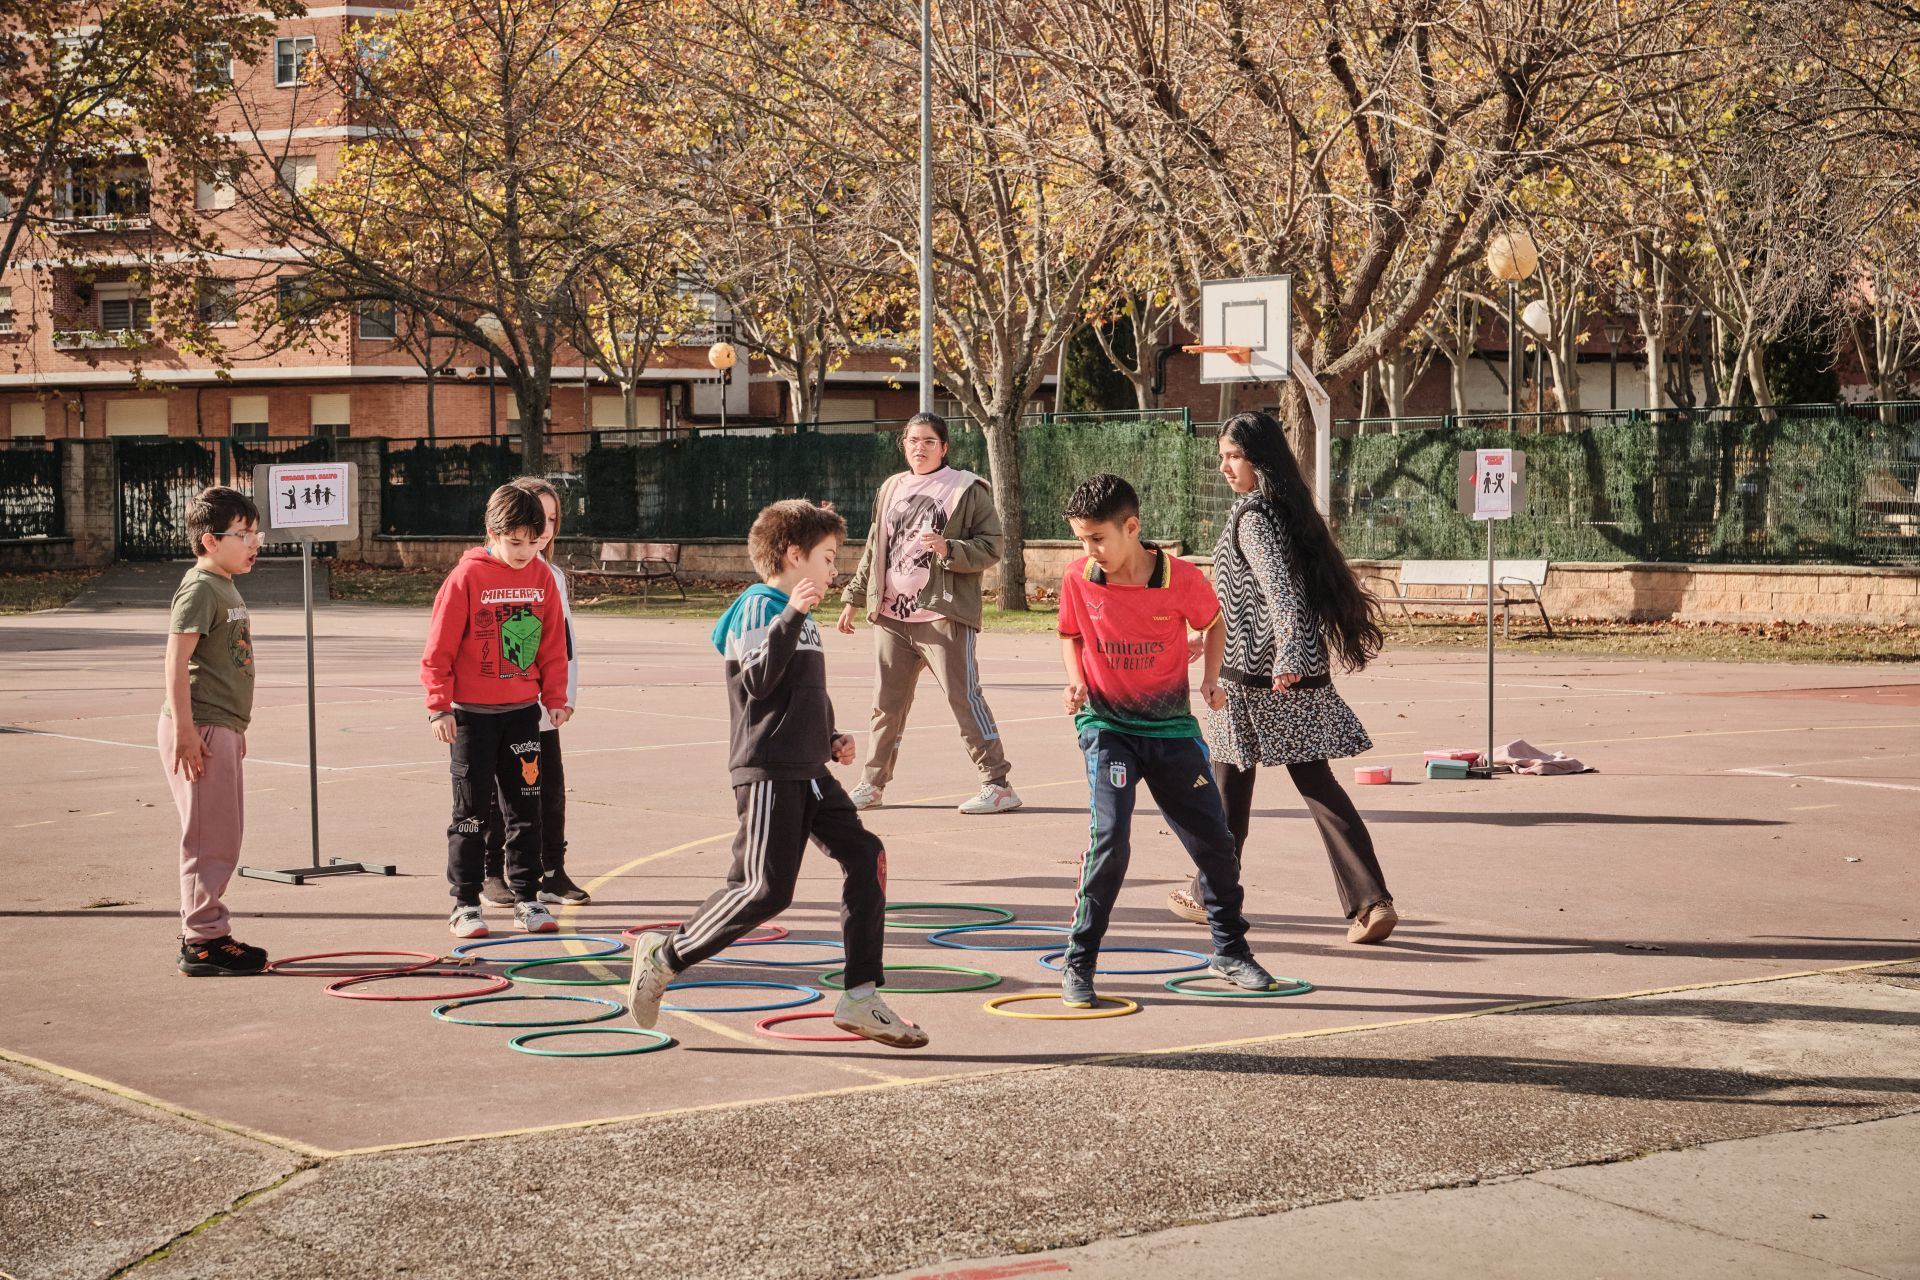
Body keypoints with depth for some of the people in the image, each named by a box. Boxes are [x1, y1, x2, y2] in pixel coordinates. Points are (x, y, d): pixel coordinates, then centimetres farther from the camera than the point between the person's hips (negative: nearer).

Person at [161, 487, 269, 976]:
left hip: (223, 728, 10)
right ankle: (203, 942, -1)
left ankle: (201, 931, 23)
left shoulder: (226, 588, 17)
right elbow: (177, 660, -19)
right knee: (211, 839, -6)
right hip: (200, 731, -10)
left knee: (224, 837, 15)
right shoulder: (200, 588, -13)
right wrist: (184, 730, -23)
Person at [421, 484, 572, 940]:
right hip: (472, 714, -4)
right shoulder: (468, 576, -11)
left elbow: (553, 644, 10)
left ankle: (527, 898, 17)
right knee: (471, 811, 1)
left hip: (523, 712, 4)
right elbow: (439, 649, -10)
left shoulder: (541, 577, 1)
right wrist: (439, 706, -12)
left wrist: (555, 697, 8)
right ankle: (465, 904, 8)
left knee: (525, 807, 8)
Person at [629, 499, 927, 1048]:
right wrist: (791, 616, -32)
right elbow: (758, 681, -25)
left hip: (807, 772, 9)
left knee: (864, 856, -1)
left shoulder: (796, 613, 20)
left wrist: (830, 740, 16)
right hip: (768, 771, -9)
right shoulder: (760, 607, -10)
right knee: (766, 889, -11)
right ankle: (664, 957, 5)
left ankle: (861, 998, 2)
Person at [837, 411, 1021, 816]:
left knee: (964, 698, -8)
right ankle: (873, 785, 21)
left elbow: (991, 547, -7)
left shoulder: (967, 490, -3)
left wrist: (949, 549, -22)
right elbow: (873, 551, 22)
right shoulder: (891, 489, 15)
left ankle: (999, 785, -3)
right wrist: (854, 599, 21)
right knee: (886, 703, 11)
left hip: (943, 615, -6)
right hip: (891, 616, 6)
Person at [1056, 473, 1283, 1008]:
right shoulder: (1079, 579, -10)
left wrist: (1211, 678, -6)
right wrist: (1076, 679, -8)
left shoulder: (1181, 578, -14)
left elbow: (1214, 621, 7)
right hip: (1107, 725, -1)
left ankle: (1230, 952, 29)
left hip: (1171, 725, 1)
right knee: (1110, 838, -19)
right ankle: (1077, 965, -8)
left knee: (1215, 842, 6)